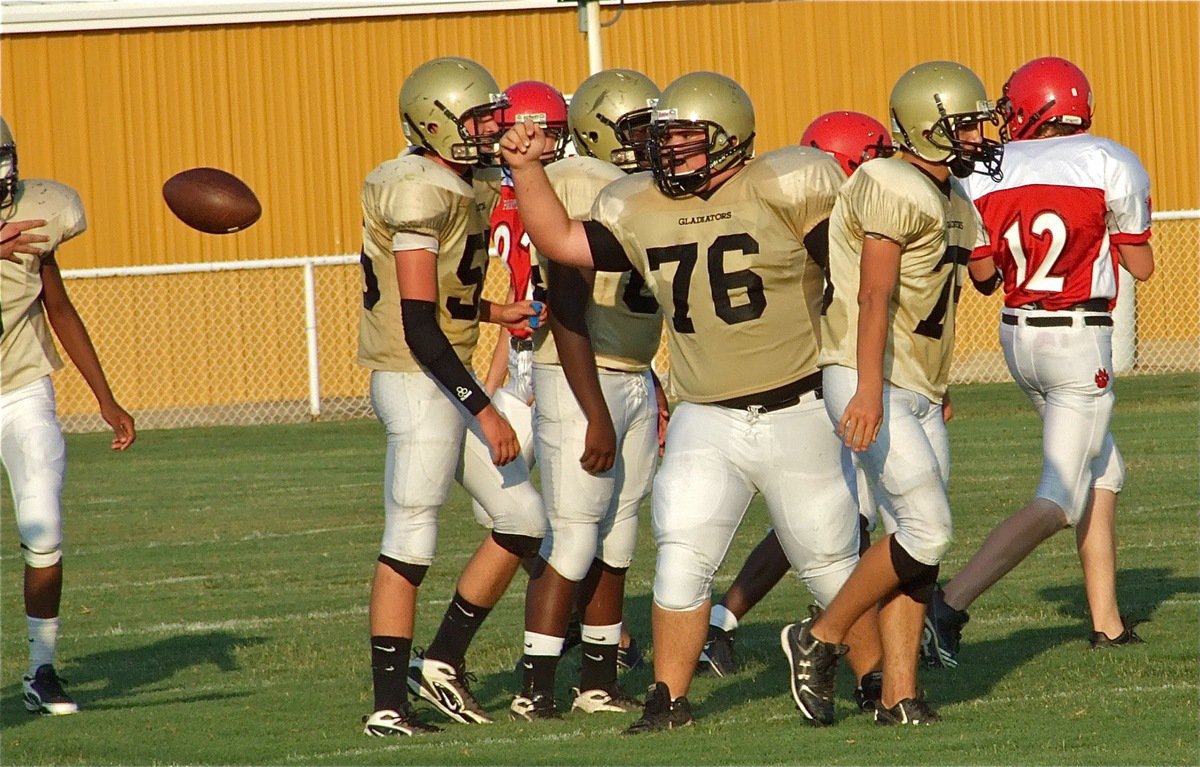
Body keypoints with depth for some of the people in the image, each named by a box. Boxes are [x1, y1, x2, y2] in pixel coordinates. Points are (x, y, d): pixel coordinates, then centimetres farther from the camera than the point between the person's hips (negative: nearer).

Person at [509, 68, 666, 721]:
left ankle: (599, 683, 17)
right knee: (574, 539, -8)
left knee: (617, 540, 11)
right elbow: (568, 313, -19)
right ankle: (535, 687, -4)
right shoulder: (578, 191, -15)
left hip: (633, 381, 9)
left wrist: (653, 391, 22)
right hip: (580, 382, -9)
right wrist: (596, 416, -21)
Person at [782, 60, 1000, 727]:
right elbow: (875, 296, -21)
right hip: (869, 385, -10)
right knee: (927, 529, -15)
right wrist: (870, 390, -28)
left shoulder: (955, 205, 17)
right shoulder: (893, 189, -13)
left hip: (919, 393, 10)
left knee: (918, 541, 4)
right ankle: (820, 640, -1)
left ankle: (900, 697, 4)